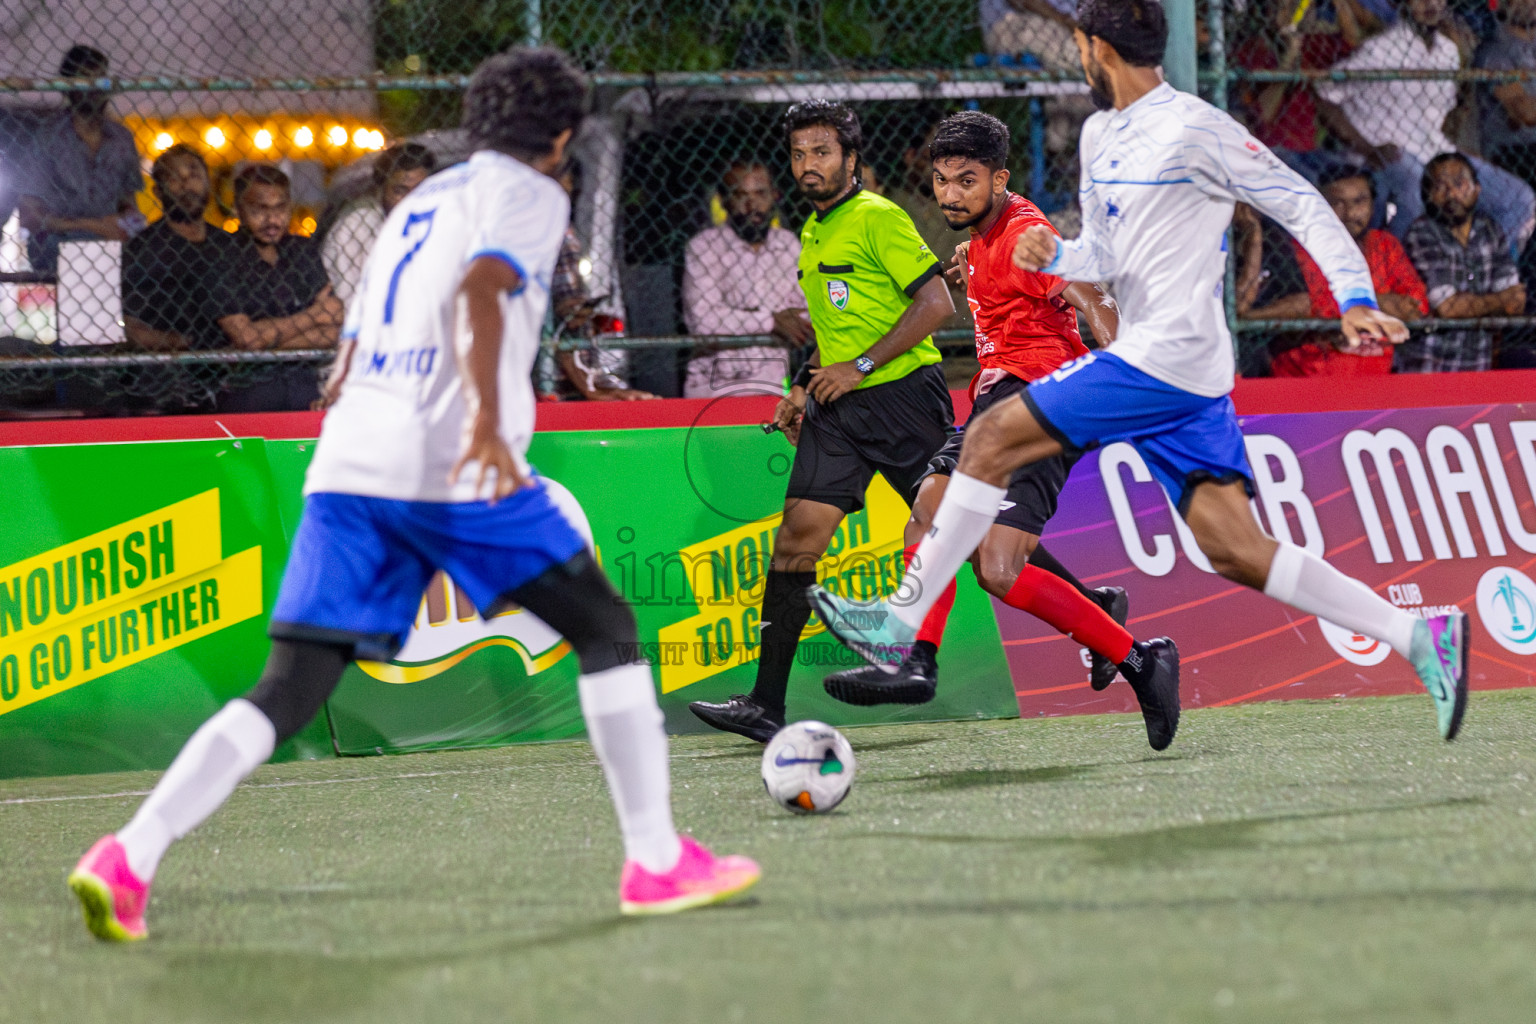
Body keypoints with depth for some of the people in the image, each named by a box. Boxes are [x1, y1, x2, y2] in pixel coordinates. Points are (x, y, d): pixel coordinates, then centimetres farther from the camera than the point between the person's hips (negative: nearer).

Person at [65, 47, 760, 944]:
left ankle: (128, 858, -18)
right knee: (608, 632, 9)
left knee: (289, 693, -1)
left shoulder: (419, 202, 28)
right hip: (454, 468, -6)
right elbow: (480, 292, -16)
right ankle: (657, 863, 8)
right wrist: (488, 417, -30)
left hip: (349, 465, 7)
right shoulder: (529, 194, 5)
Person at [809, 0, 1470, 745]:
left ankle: (902, 622, -4)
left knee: (992, 439, -7)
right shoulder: (1100, 137, 18)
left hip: (1164, 357, -9)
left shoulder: (1192, 129, -9)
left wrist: (1354, 299, -16)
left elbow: (1300, 204, -8)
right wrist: (1054, 257, 2)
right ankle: (1421, 637, -4)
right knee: (1236, 552, -1)